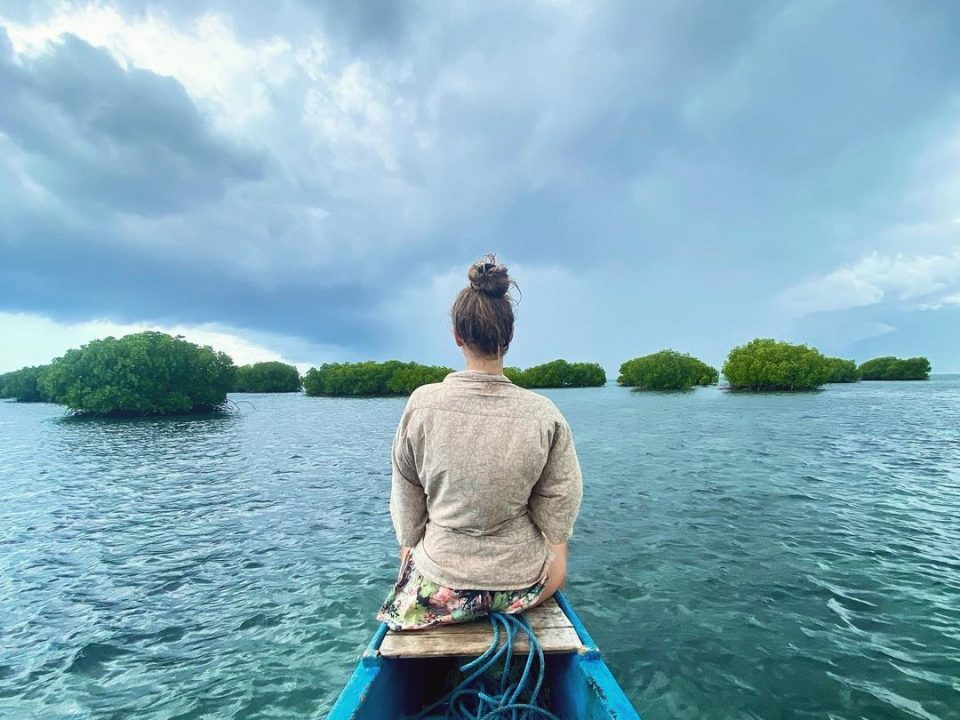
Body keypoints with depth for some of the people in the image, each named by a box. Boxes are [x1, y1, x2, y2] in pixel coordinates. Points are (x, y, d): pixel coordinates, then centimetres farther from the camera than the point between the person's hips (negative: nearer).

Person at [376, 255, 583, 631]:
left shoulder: (422, 403, -16)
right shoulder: (544, 414, -16)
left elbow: (407, 501, -5)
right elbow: (560, 503, -6)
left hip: (441, 585, 0)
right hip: (522, 583, 1)